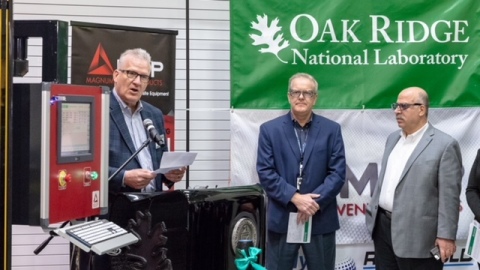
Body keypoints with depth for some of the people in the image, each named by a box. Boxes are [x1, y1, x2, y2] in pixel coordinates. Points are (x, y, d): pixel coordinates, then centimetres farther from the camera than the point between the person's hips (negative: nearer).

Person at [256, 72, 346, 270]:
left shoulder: (331, 130, 5)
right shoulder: (269, 129, 3)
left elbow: (338, 173, -2)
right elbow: (265, 172, -5)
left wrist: (314, 202, -14)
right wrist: (295, 198, -15)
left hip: (321, 220, 1)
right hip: (281, 219, -1)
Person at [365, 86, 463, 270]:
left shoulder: (444, 145, -10)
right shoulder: (393, 139, 13)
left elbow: (449, 196, -13)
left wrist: (446, 236, -15)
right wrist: (373, 211, 19)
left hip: (416, 235, -7)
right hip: (383, 226, 7)